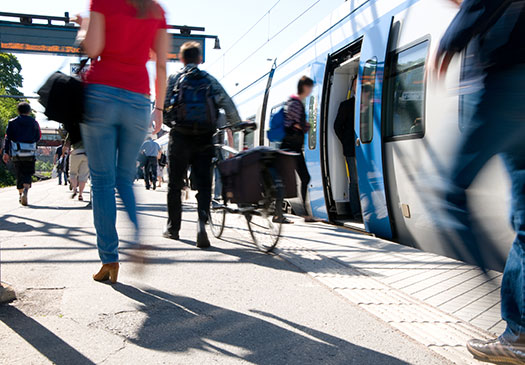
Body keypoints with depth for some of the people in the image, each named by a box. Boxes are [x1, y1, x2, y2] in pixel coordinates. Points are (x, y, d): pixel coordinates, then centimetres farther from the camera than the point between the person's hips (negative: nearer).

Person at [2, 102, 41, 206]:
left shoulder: (12, 122, 6)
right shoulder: (34, 123, 5)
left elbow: (8, 137, -1)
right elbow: (38, 137, 10)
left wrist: (6, 152, -3)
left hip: (16, 153, 1)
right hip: (30, 154, -1)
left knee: (19, 175, 15)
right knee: (28, 174, 0)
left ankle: (20, 195, 21)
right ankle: (25, 191, -26)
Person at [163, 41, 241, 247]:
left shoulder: (174, 79, 6)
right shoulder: (209, 79, 8)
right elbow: (227, 104, -1)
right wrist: (238, 125, 10)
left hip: (180, 137, 0)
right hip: (204, 139, 0)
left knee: (175, 184, 12)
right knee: (204, 184, 2)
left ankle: (173, 228, 21)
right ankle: (202, 222, -20)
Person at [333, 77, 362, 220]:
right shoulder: (346, 105, 5)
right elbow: (337, 126, 5)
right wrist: (346, 142, 2)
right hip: (352, 150, -3)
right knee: (355, 180, -3)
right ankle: (356, 212, 2)